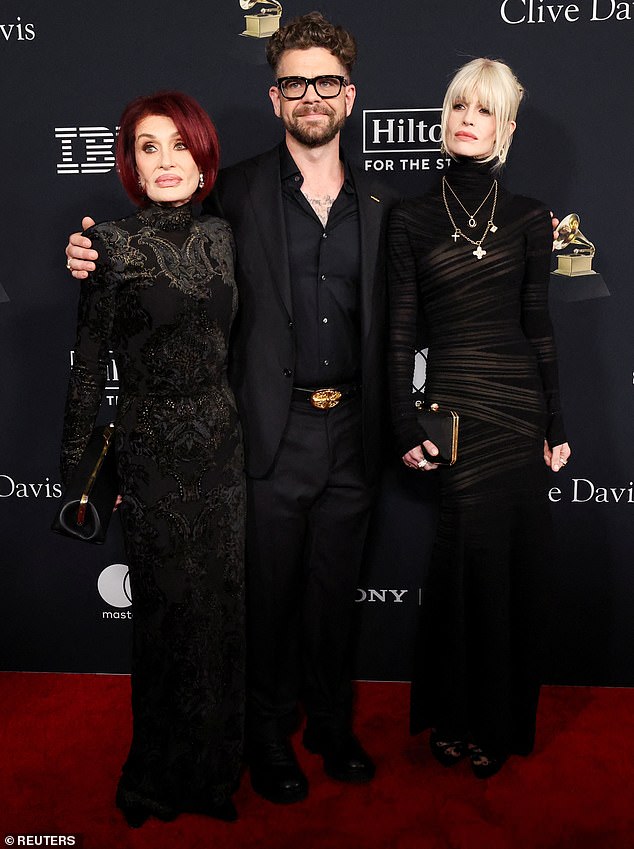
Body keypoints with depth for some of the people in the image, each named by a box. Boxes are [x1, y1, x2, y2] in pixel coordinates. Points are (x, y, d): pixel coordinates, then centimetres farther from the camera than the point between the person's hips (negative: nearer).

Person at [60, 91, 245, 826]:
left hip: (222, 443, 5)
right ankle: (162, 779, 30)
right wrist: (77, 470, -6)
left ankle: (213, 768, 34)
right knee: (172, 609, 5)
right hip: (152, 452, -4)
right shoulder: (112, 244, -7)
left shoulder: (218, 237, 7)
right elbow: (88, 365, -6)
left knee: (222, 604, 11)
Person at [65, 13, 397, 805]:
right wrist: (96, 258, -14)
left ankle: (331, 722, 38)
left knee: (334, 590, 16)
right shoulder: (238, 191, -1)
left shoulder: (379, 205, 8)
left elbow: (389, 322, 12)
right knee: (268, 592, 10)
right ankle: (269, 732, 33)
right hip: (272, 434, -3)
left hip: (351, 435, 3)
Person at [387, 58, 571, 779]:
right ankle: (464, 719, 21)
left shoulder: (528, 218, 8)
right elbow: (400, 332, 1)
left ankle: (503, 720, 27)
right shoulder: (410, 220, 4)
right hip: (454, 407, -2)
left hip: (522, 404, 2)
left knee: (520, 562, 5)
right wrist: (405, 428, -5)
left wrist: (555, 424, 6)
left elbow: (538, 325, 8)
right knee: (476, 556, -1)